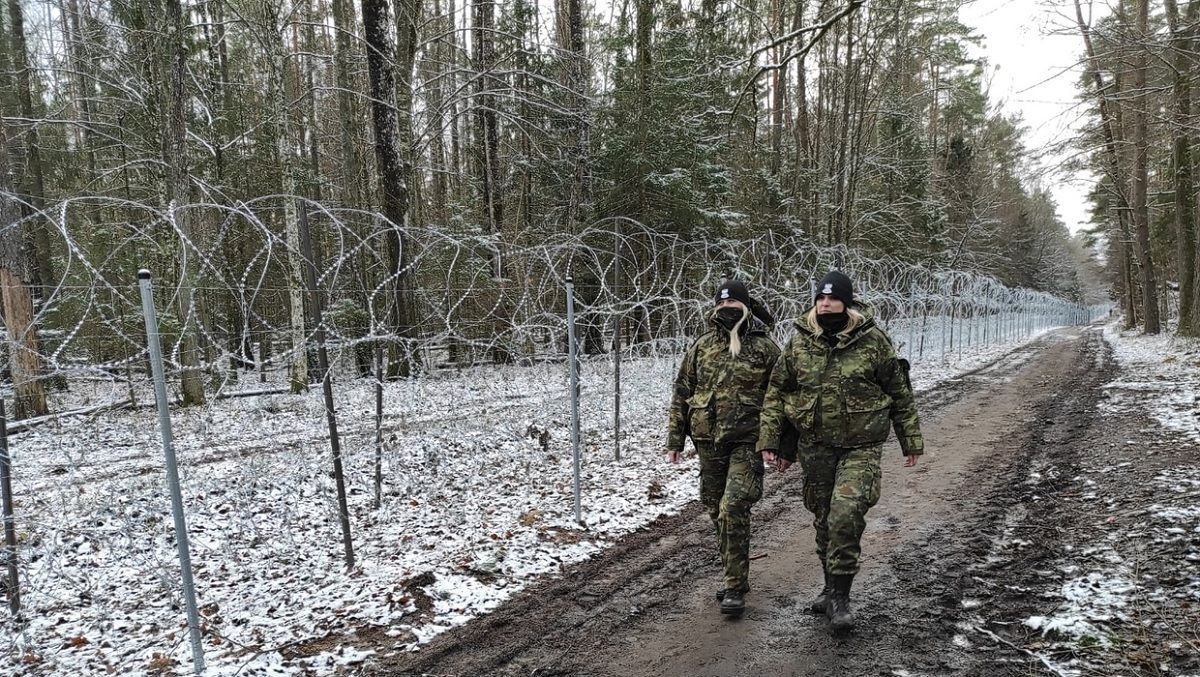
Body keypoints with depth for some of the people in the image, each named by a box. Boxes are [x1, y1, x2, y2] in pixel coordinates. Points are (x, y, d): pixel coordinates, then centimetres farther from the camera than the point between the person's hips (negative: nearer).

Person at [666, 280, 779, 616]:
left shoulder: (764, 347, -2)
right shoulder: (701, 346, 7)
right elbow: (682, 393, 10)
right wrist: (675, 438, 7)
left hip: (746, 442, -4)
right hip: (708, 441, 4)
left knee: (733, 509, -14)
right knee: (716, 510, 12)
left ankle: (735, 587, 0)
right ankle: (735, 576, 31)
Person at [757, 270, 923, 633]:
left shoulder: (873, 340, -6)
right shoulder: (798, 343, 0)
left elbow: (900, 392, 2)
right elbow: (776, 392, 5)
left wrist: (911, 440, 5)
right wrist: (769, 440, -1)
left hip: (861, 447, -3)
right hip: (815, 447, 3)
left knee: (845, 515, -18)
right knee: (823, 519, 13)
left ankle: (839, 595, -3)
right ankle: (833, 586, 33)